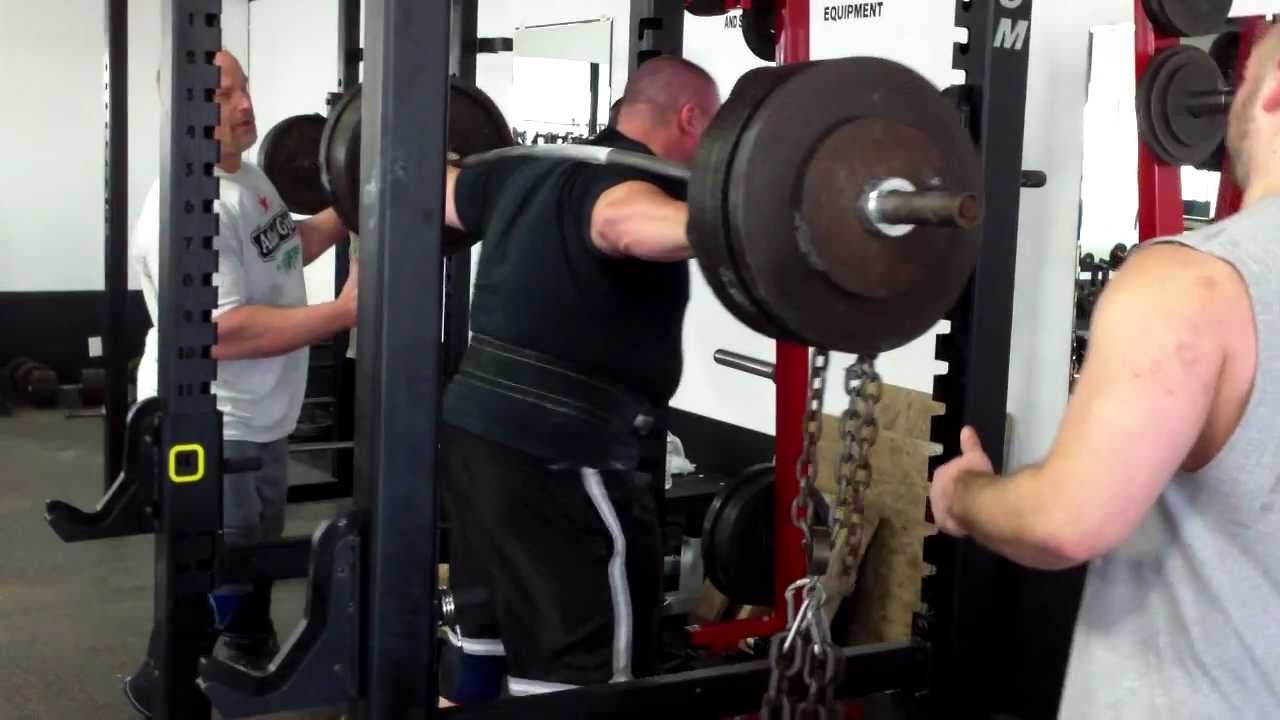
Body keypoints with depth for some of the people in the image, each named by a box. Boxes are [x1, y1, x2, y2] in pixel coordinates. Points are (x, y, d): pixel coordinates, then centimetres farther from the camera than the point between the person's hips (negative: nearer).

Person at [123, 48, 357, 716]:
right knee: (215, 581, 2)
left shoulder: (248, 178, 6)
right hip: (211, 428, -10)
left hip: (261, 418, 10)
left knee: (257, 555, 26)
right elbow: (222, 333, -33)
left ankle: (252, 658, 45)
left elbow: (281, 254, 24)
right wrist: (343, 311, -34)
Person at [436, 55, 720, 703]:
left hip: (474, 428, 9)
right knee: (578, 675, -2)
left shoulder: (529, 169, 13)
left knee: (482, 635, 24)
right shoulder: (629, 181, -14)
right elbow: (627, 220, -40)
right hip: (556, 455, -9)